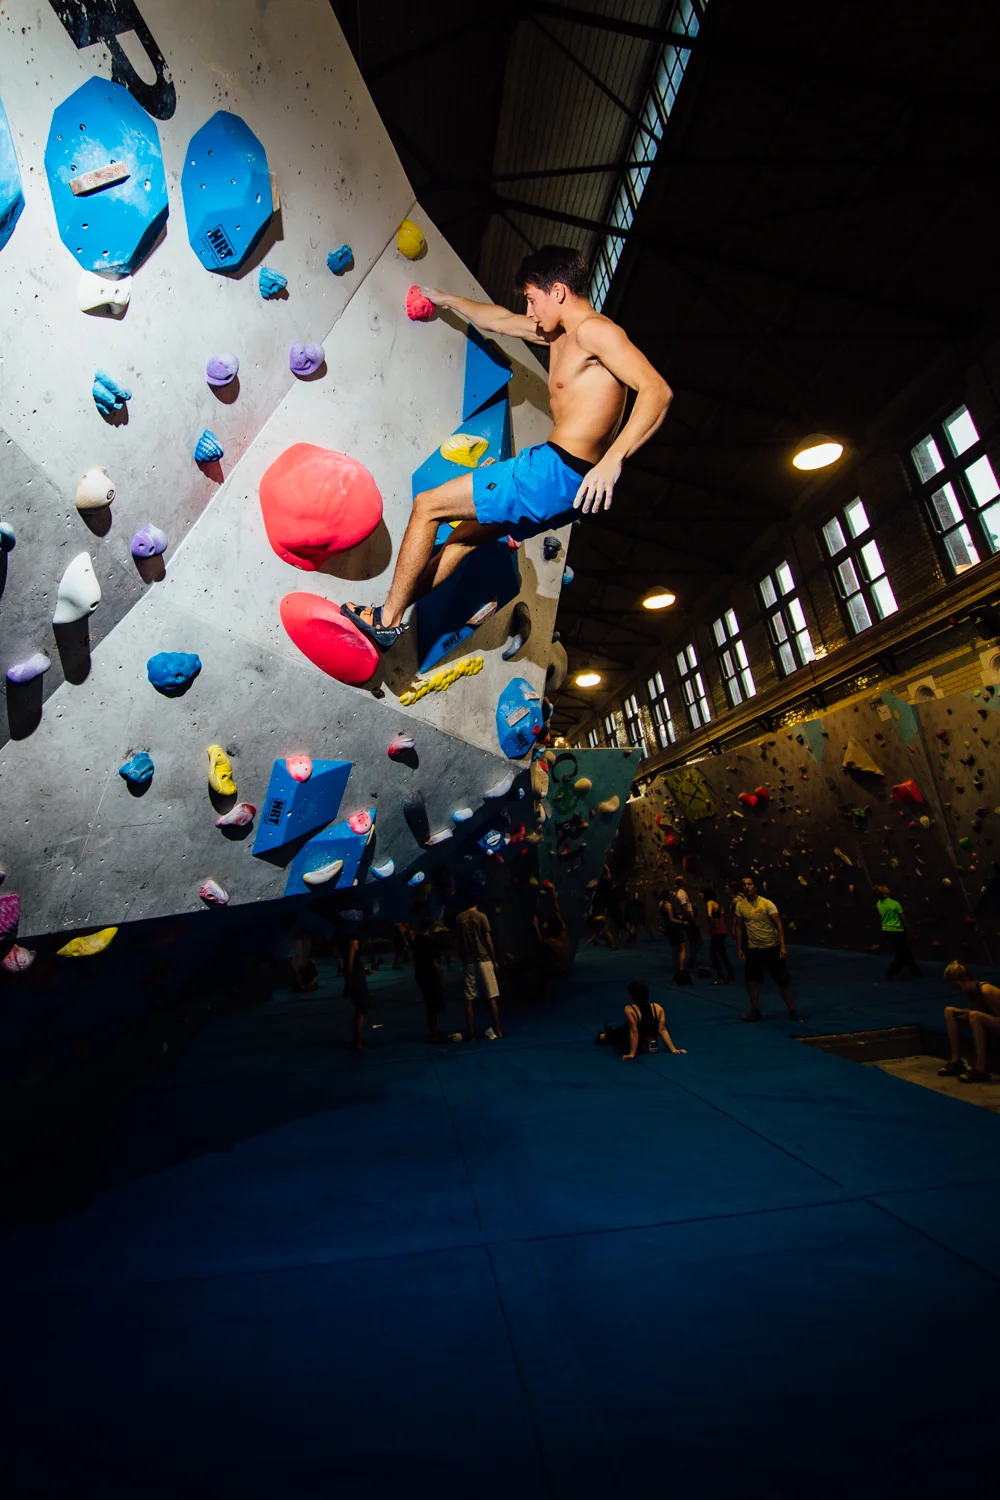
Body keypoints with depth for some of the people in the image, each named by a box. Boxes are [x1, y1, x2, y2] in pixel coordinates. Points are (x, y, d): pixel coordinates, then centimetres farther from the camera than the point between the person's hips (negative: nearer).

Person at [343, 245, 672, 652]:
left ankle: (386, 620, 3)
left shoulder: (594, 330, -9)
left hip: (559, 473, -10)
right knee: (465, 534, 21)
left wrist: (612, 460, -34)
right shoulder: (560, 334, 20)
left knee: (428, 505, -4)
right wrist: (447, 300, 47)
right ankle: (390, 614, 28)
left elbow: (657, 389, -22)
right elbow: (499, 319, 35)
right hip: (559, 480, 10)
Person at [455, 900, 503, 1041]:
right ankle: (497, 1030, 6)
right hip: (484, 960, -2)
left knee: (469, 1000, 5)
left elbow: (459, 942, 6)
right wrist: (494, 960, 3)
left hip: (468, 962, 2)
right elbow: (488, 941, -5)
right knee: (491, 998, 4)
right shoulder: (481, 916, -4)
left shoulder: (459, 918, 4)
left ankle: (471, 1034, 5)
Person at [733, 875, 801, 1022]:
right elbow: (739, 927, 7)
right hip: (753, 949, 3)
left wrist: (782, 946, -19)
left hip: (773, 947, -3)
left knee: (783, 980, 3)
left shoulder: (767, 903, -11)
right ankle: (755, 1011, 16)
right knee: (752, 980, 3)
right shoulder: (740, 905, -1)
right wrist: (739, 948, 5)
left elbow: (778, 925, -12)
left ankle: (792, 1011, 16)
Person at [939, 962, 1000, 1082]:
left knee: (974, 1015, -36)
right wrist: (965, 1013, -13)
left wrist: (970, 1014, -27)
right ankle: (956, 1061, -3)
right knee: (949, 1011, 1)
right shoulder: (969, 991, 0)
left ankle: (981, 1069, -31)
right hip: (988, 1024, 9)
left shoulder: (986, 990, -26)